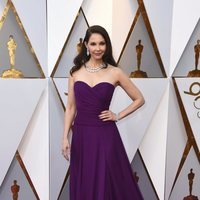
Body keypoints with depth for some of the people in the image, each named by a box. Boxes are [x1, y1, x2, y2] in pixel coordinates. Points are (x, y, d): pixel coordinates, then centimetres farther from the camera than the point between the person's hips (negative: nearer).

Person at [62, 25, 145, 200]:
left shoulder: (115, 72, -3)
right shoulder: (76, 71, 3)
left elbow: (139, 99, 5)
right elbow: (71, 107, 5)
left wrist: (118, 116, -3)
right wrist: (65, 137, 0)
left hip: (104, 134, -2)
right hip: (81, 134, 2)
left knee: (106, 183, 6)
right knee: (83, 184, 12)